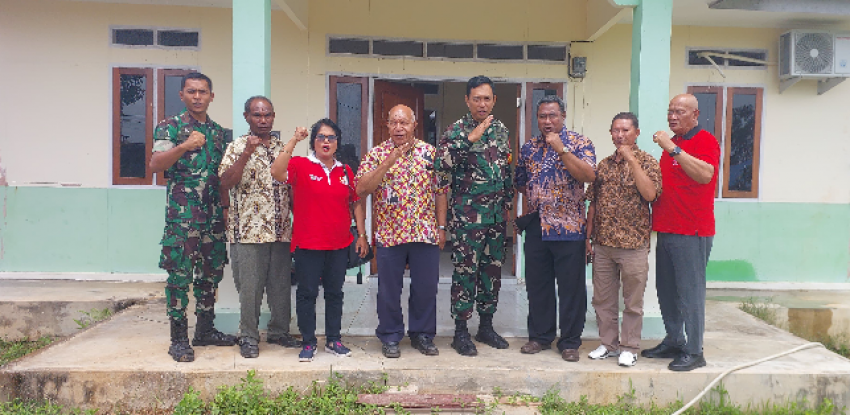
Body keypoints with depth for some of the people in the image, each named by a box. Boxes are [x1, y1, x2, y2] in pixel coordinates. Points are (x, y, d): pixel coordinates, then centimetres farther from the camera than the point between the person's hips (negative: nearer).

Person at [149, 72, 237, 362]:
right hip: (181, 216, -5)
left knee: (211, 274, 11)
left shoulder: (219, 132, 15)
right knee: (180, 276, -3)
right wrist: (184, 146, -30)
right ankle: (179, 339, 6)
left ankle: (205, 330, 24)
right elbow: (155, 164, -15)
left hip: (214, 216, 5)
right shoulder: (170, 127, 0)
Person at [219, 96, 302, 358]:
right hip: (249, 231, -4)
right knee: (249, 287, 2)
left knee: (281, 285, 12)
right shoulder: (238, 147, -1)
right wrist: (247, 153, -23)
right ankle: (249, 338, 15)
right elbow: (225, 183, -15)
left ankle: (279, 332, 26)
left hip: (282, 231, 5)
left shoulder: (282, 148, 13)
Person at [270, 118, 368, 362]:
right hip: (308, 244, -4)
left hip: (339, 245, 4)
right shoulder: (300, 165, -3)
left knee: (334, 292, 12)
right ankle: (308, 342, 16)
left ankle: (333, 340, 24)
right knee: (307, 293, 4)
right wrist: (293, 141, -25)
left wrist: (361, 235, 8)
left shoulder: (345, 171, 10)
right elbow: (277, 172, -23)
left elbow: (356, 203, 13)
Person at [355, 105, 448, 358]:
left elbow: (441, 191, 7)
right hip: (389, 234, -1)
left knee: (426, 288, 9)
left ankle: (423, 335, 26)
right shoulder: (377, 154, 0)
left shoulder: (429, 152, 5)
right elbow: (361, 189, -13)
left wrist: (441, 227, 3)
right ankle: (390, 337, 24)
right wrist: (389, 161, -20)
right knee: (389, 290, 8)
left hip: (426, 233, 1)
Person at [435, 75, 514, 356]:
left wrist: (508, 203, 16)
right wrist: (470, 139, -28)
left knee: (493, 270, 12)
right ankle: (461, 331, 10)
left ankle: (486, 326, 25)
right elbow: (441, 165, -24)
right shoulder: (457, 130, -7)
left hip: (496, 215, 6)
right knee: (465, 271, -2)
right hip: (467, 215, -6)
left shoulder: (501, 130, 10)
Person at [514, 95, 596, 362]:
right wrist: (532, 203, 10)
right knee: (537, 286, 12)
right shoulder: (529, 147, 11)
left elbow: (589, 175, -18)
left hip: (569, 228, -4)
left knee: (571, 288, 3)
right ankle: (540, 336, 26)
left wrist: (561, 149, -20)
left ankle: (570, 342, 16)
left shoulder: (579, 143, -2)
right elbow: (521, 183, 20)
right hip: (536, 227, 4)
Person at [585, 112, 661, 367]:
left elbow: (650, 194, -22)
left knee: (633, 301, 6)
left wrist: (631, 159, -20)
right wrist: (587, 237, 9)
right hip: (603, 243, 5)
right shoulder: (603, 165, 11)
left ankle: (629, 348, 19)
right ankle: (609, 344, 26)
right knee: (602, 299, 12)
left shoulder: (647, 162, -3)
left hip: (633, 244, -5)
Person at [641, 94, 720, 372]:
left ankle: (694, 352, 4)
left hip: (692, 233, -9)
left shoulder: (705, 141, -7)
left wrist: (672, 148, -26)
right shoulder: (671, 142, 20)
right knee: (666, 292, 13)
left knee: (690, 293, -5)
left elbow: (705, 174, -26)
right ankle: (673, 342, 24)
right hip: (666, 230, 9)